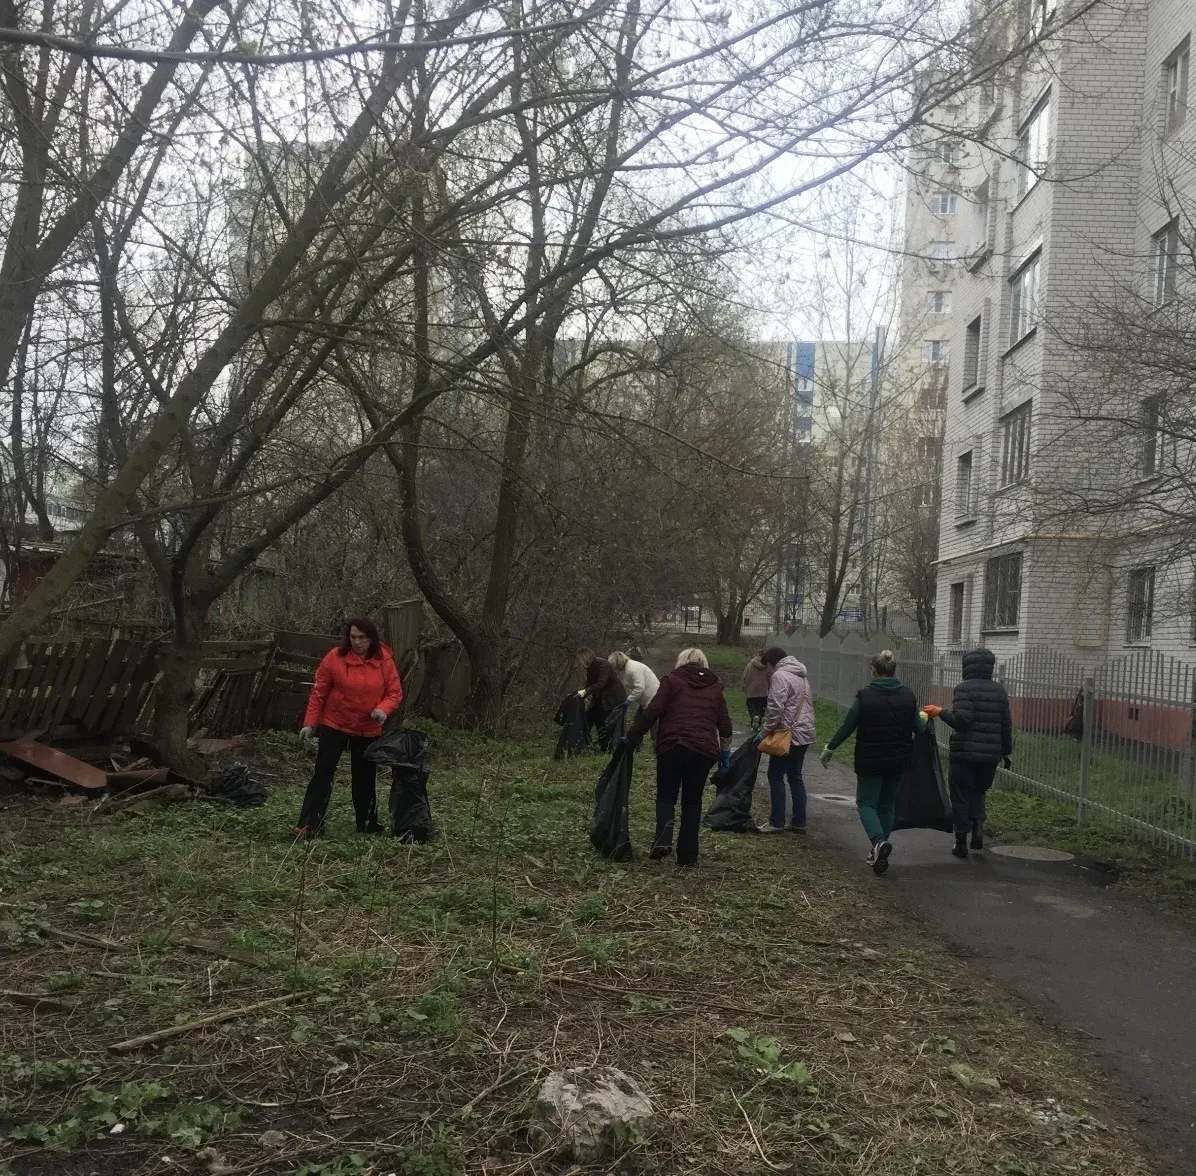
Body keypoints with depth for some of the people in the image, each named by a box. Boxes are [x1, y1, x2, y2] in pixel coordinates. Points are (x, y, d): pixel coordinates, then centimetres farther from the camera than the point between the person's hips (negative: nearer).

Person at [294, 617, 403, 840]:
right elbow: (319, 692, -6)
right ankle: (308, 824, -3)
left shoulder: (384, 660, -7)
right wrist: (310, 722, -8)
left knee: (366, 777, 13)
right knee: (323, 773, -5)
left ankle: (367, 823, 28)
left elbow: (395, 693, -3)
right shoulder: (335, 657, -12)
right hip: (334, 725, -2)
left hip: (368, 730, 2)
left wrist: (383, 709, -23)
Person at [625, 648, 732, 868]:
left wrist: (633, 736, 5)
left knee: (666, 796, 11)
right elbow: (725, 725, 15)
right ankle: (688, 856, 11)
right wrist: (725, 753, 26)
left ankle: (663, 840, -13)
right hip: (704, 751, 2)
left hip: (672, 748, -2)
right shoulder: (715, 687, 15)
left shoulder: (672, 680, 5)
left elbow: (652, 711, -4)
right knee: (692, 801, 13)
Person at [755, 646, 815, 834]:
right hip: (805, 734, 9)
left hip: (788, 734, -9)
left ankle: (777, 822, 0)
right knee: (795, 777, 14)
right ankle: (799, 822, 15)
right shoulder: (802, 676, 17)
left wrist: (765, 731, -9)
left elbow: (776, 708, -19)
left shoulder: (780, 676, -11)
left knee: (776, 776, 0)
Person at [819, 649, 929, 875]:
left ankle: (878, 841, -20)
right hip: (899, 761, 4)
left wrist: (830, 748, 7)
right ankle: (879, 851, 24)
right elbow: (919, 728, 6)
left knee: (866, 803, 6)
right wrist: (923, 717, 30)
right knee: (888, 804, 18)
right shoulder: (908, 695, -2)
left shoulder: (864, 696, -14)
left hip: (870, 761, -4)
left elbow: (847, 726, -8)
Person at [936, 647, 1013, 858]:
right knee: (979, 792, 22)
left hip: (964, 753, -5)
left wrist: (941, 712, -9)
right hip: (991, 755, 5)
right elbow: (1007, 725, 11)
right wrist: (1006, 751, 21)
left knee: (961, 797, 7)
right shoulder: (999, 691, 8)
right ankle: (978, 824, -2)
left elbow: (961, 719, -23)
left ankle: (961, 842, 10)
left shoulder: (964, 689, -10)